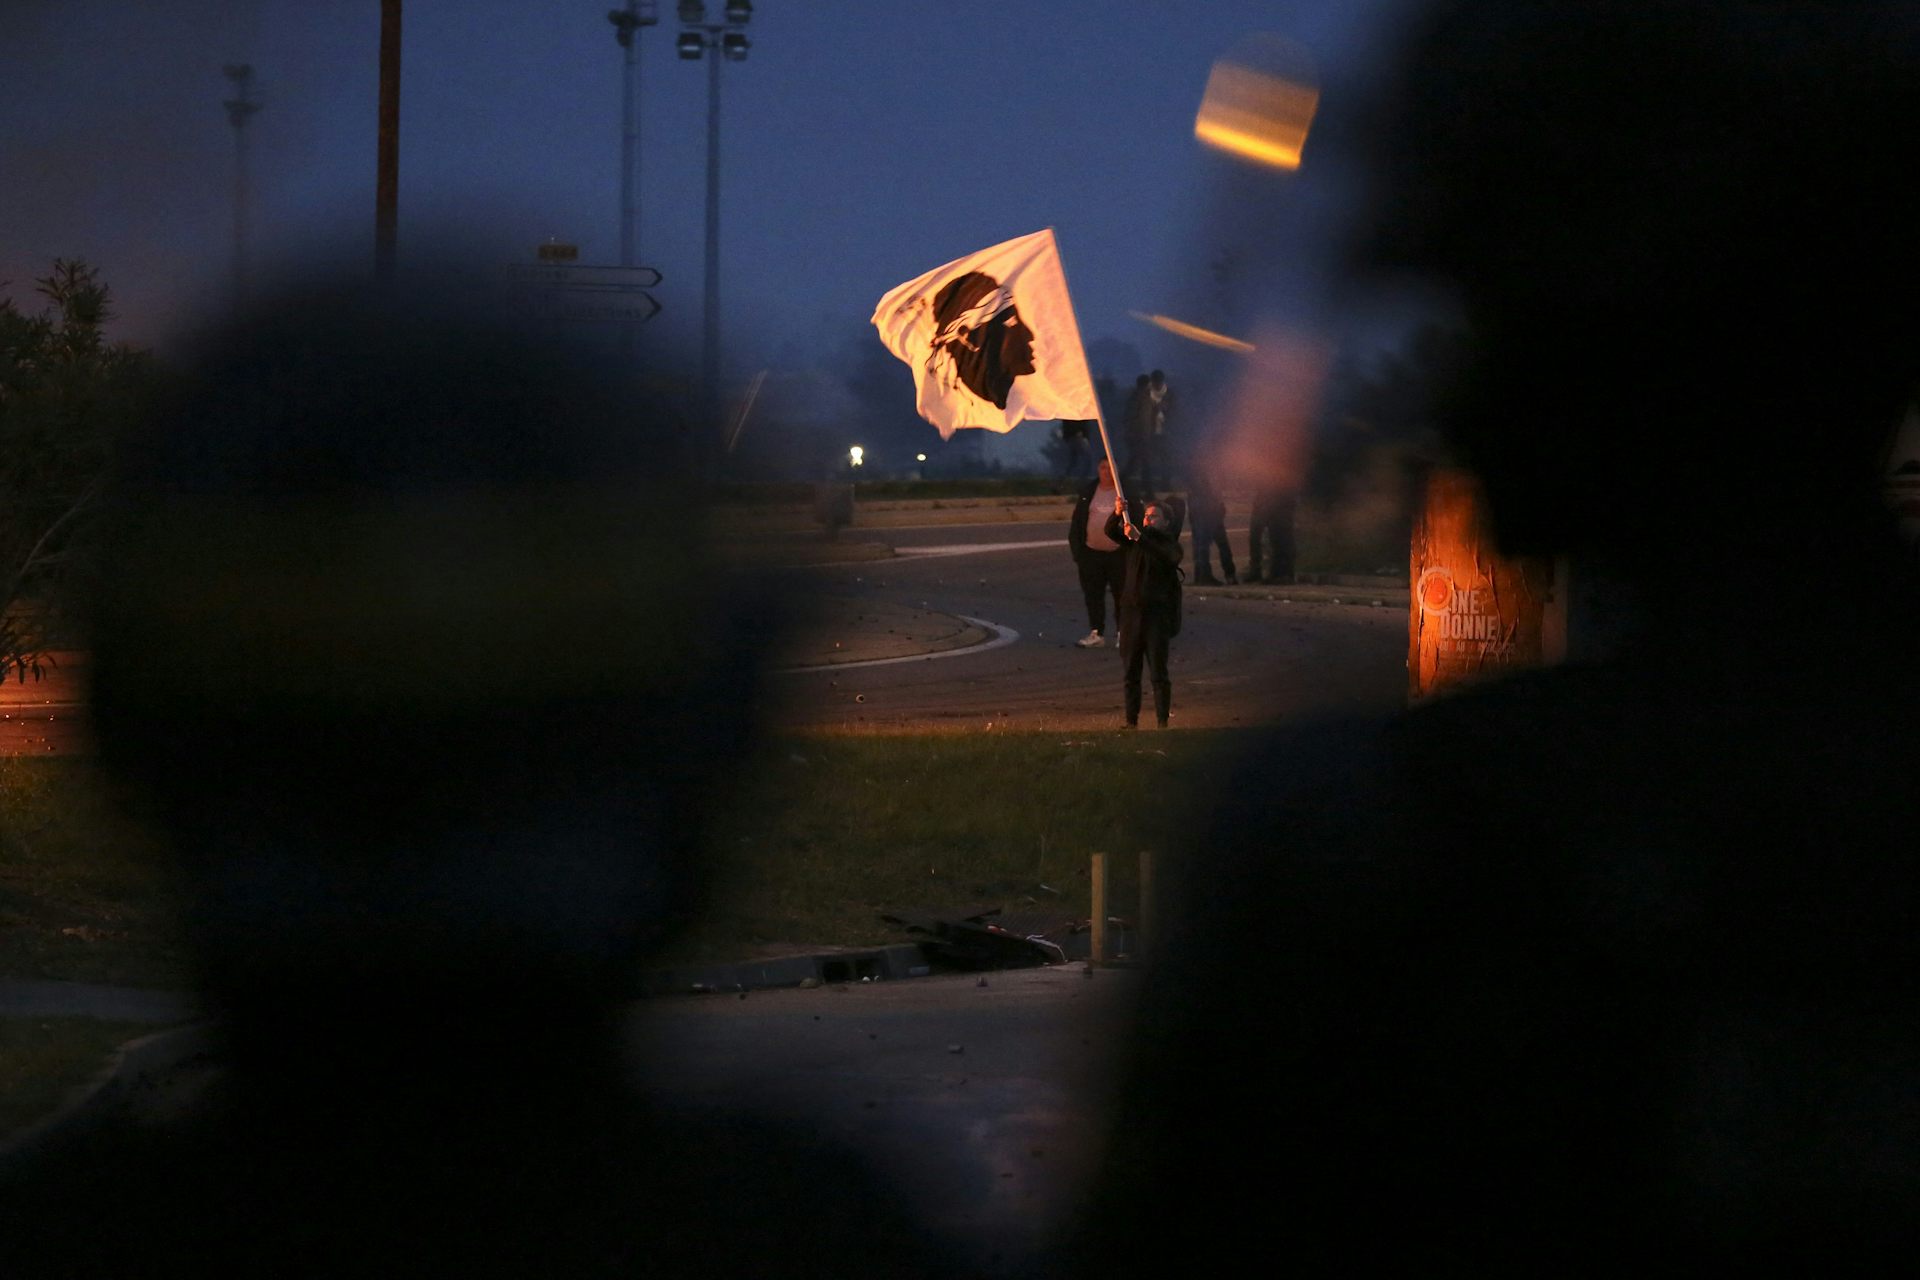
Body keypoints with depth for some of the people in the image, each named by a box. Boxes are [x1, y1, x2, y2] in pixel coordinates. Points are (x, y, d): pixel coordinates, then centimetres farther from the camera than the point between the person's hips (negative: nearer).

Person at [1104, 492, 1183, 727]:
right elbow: (1111, 532, 1)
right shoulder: (1133, 542, 13)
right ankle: (1131, 721, 12)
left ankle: (1163, 722, -2)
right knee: (1131, 672, 7)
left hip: (1157, 613, -5)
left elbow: (1168, 558, -24)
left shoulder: (1169, 544, -2)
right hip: (1132, 611, 5)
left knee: (1158, 671, -5)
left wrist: (1139, 538, -35)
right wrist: (1117, 514, -19)